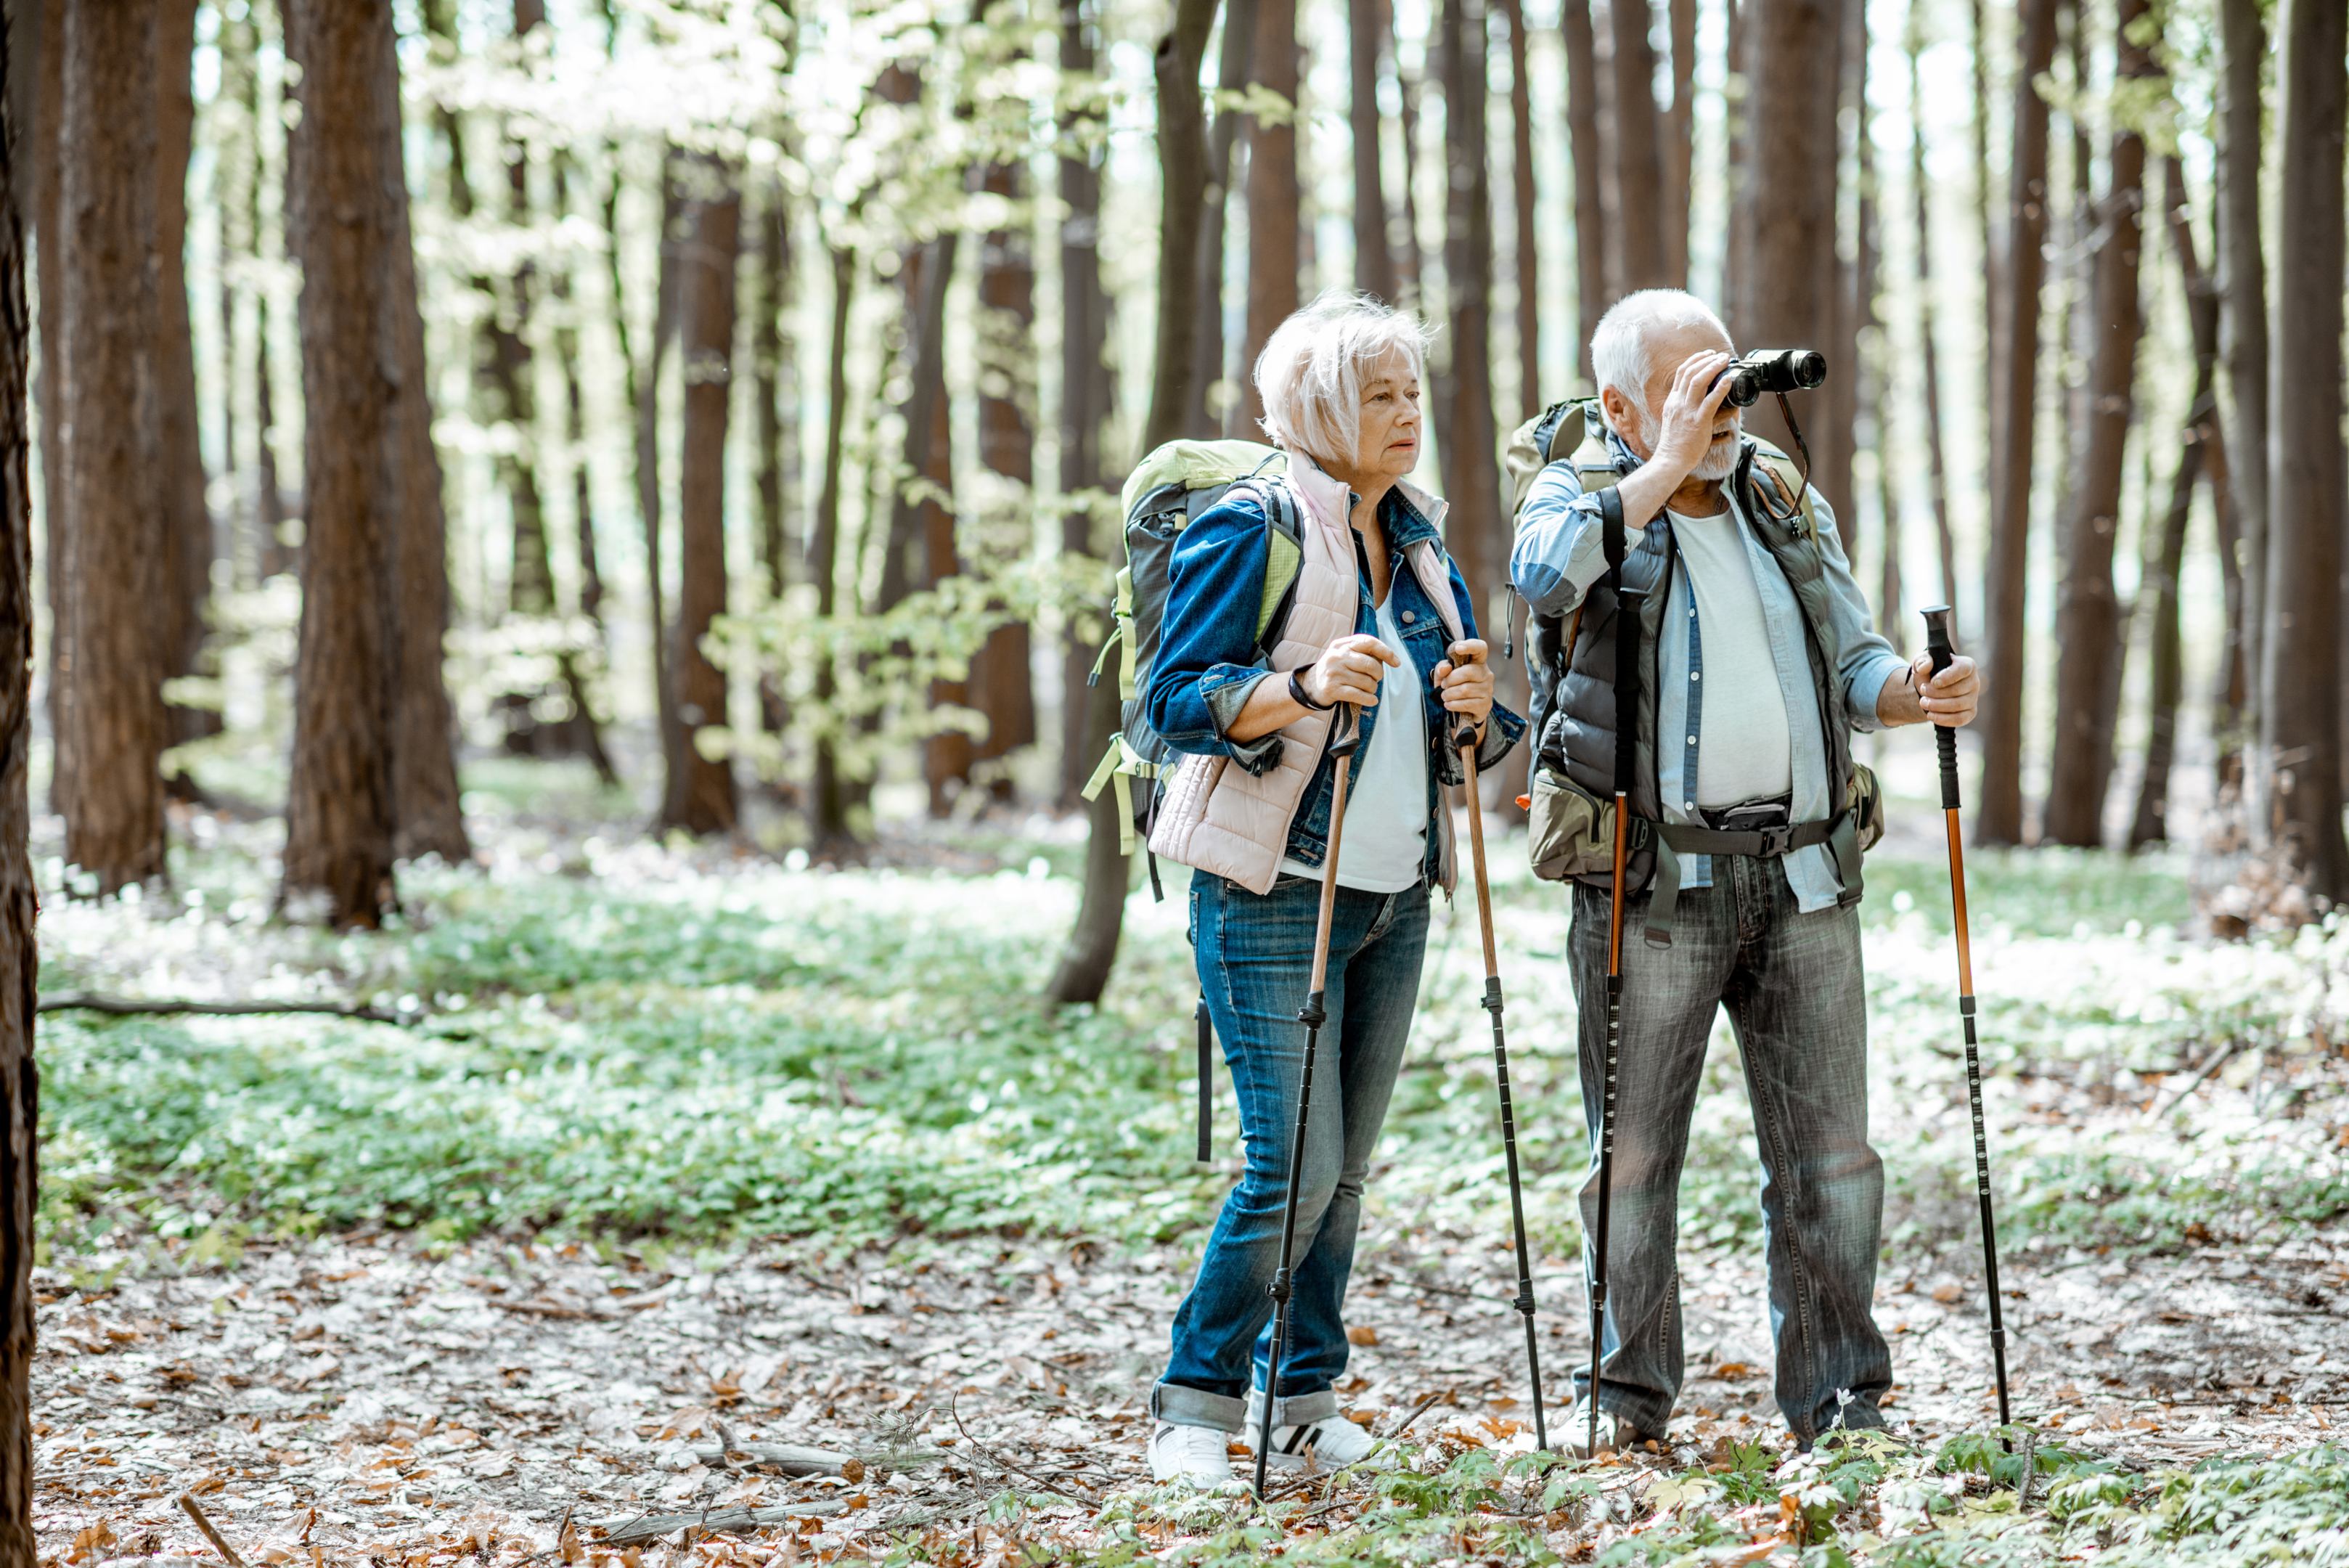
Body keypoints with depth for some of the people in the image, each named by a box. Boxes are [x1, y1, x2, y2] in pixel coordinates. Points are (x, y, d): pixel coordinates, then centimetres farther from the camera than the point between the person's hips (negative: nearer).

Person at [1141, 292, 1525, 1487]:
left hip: (1394, 895, 7)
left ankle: (1300, 1402, 18)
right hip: (1273, 895, -7)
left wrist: (1475, 712, -5)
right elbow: (1175, 699, -13)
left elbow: (1456, 740, 19)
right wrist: (1302, 688, -28)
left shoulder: (1419, 541, 14)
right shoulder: (1251, 527, -7)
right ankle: (1194, 1406, 2)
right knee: (1293, 1165, -11)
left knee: (1346, 1167, 7)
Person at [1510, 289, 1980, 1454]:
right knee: (1633, 1151, 2)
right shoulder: (1583, 494, 3)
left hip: (1804, 876, 4)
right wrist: (1671, 463, -16)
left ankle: (1838, 1396, 13)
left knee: (1831, 1152, 4)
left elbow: (1853, 666, 15)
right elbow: (1545, 575, -22)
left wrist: (1917, 694, -7)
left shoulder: (1790, 508, 17)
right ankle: (1626, 1393, 14)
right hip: (1653, 879, -4)